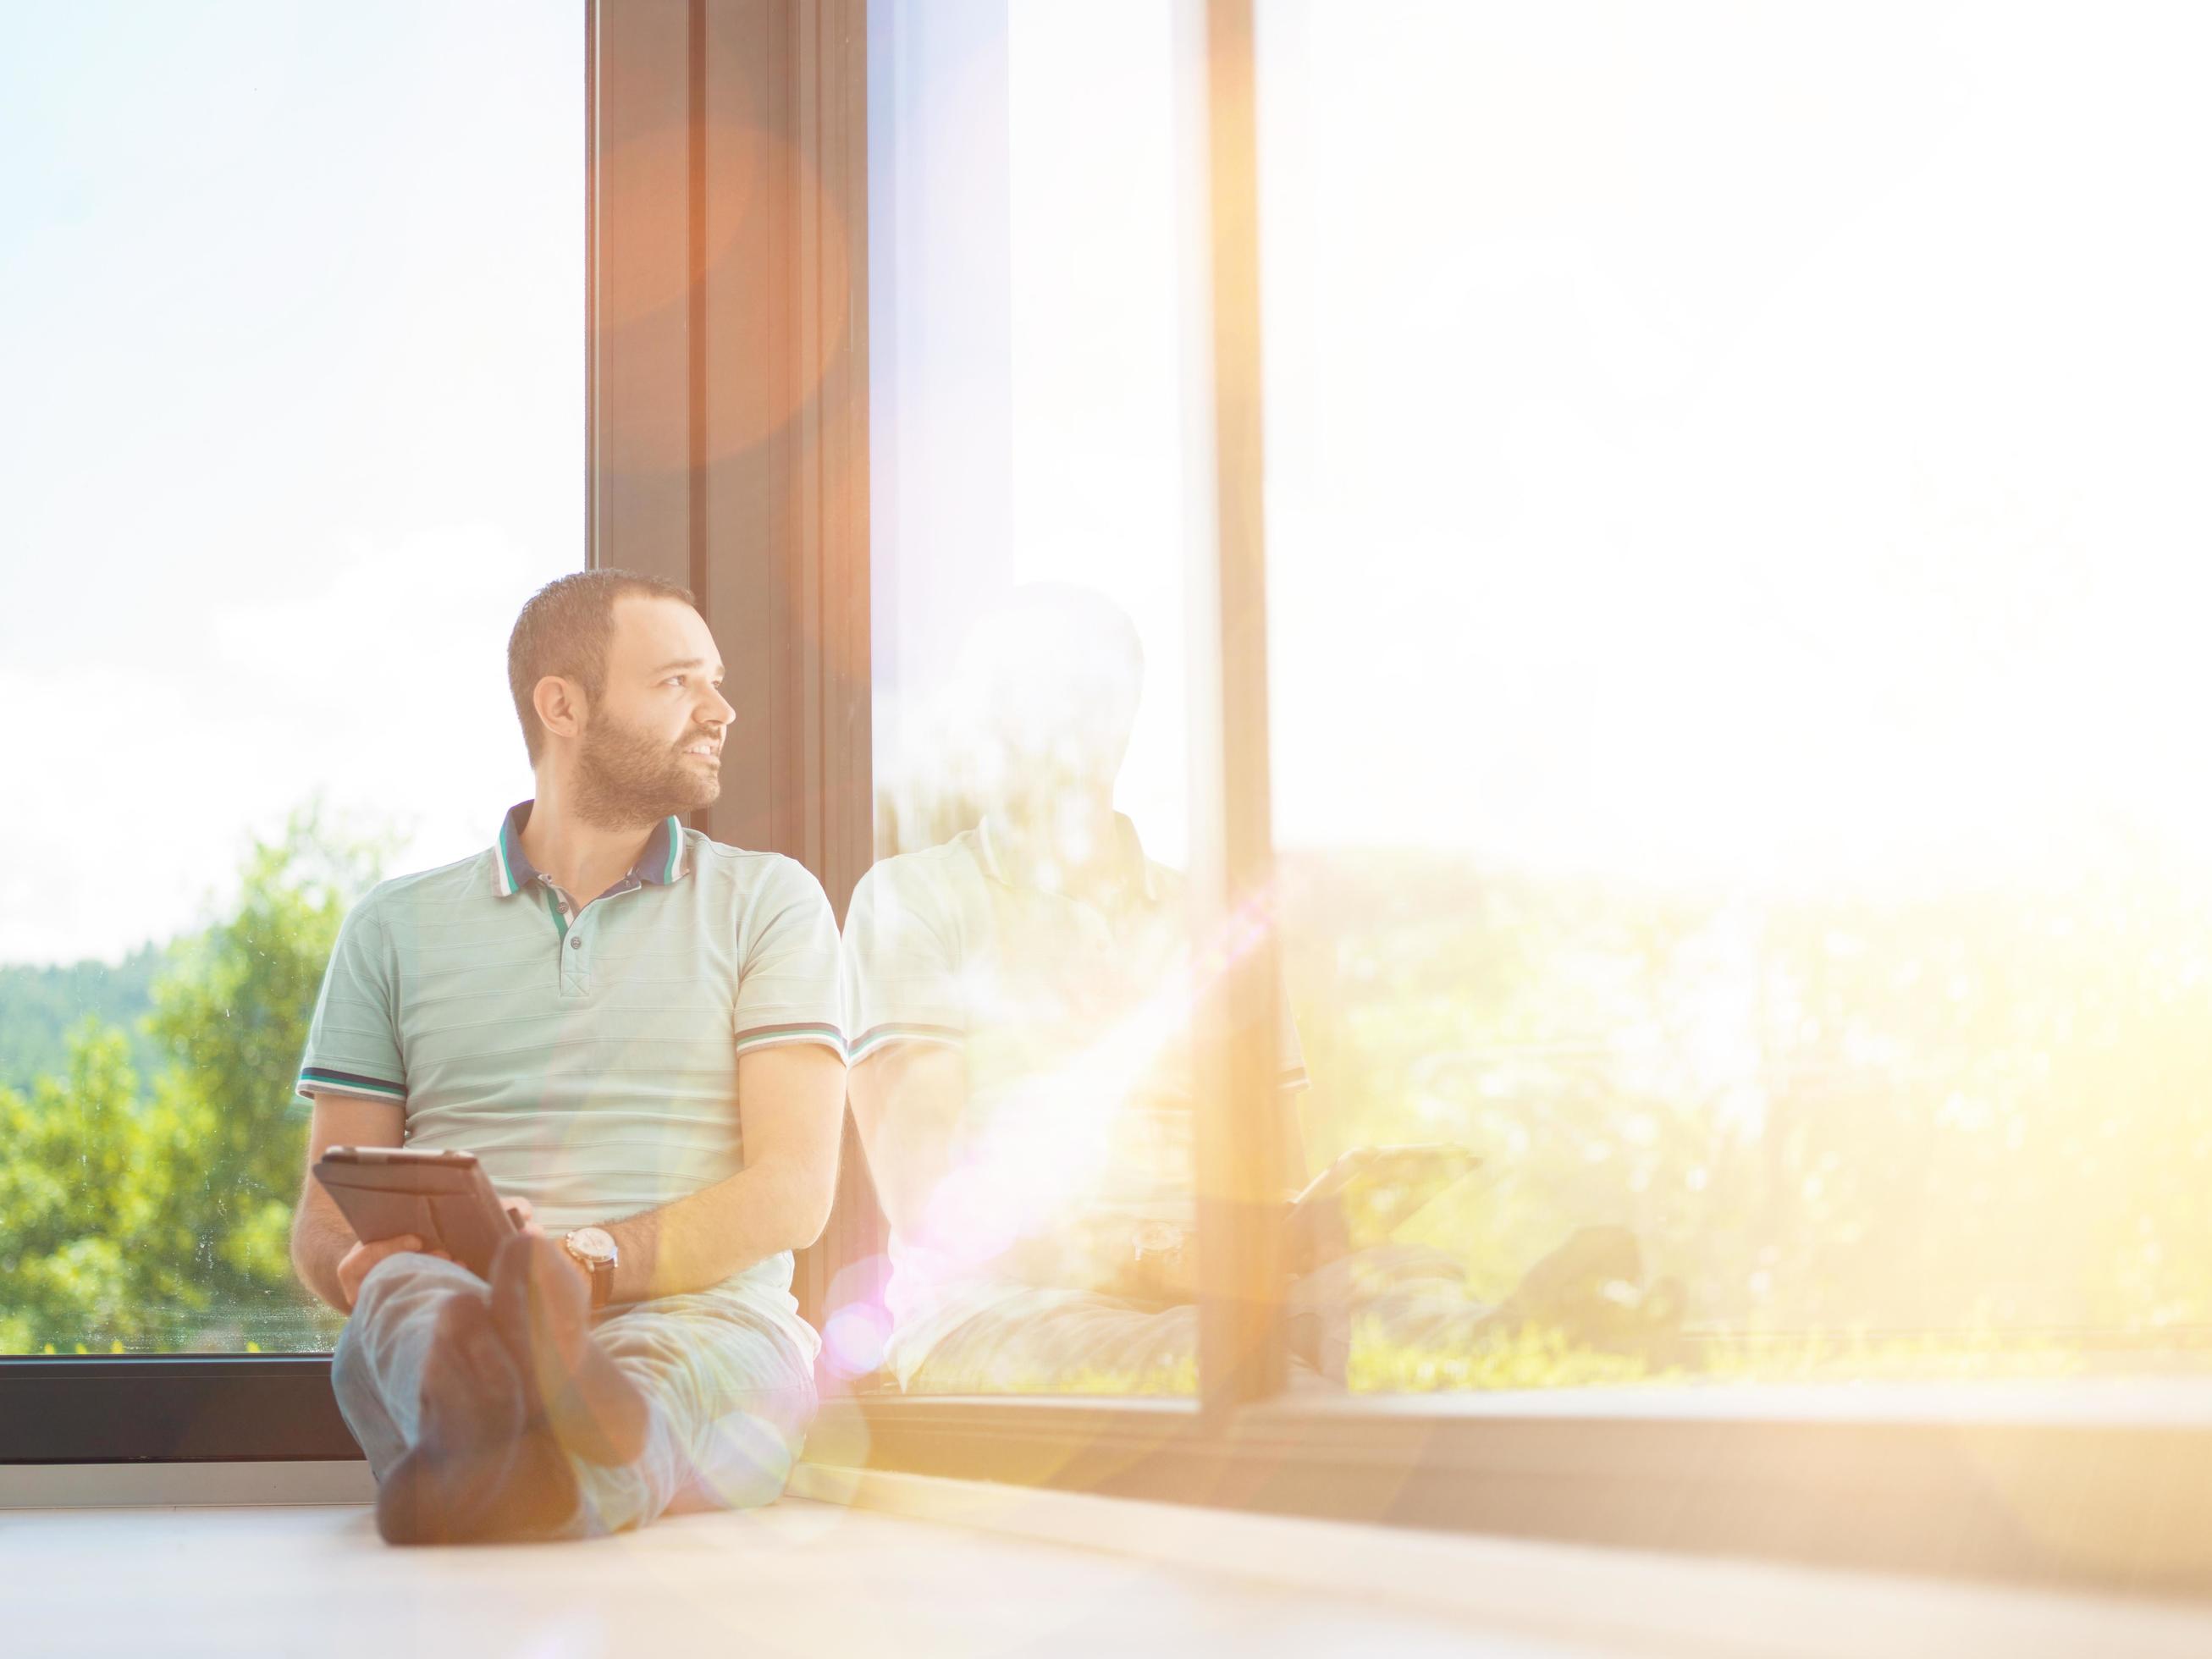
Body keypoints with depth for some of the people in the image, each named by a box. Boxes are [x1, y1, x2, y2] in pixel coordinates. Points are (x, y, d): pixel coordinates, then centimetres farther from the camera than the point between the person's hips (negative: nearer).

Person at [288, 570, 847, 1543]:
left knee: (727, 1355, -37)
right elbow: (325, 1225, 17)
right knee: (406, 1304, -36)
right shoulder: (397, 927, 21)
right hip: (451, 1315, 0)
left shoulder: (768, 901, 17)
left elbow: (792, 1191, 4)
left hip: (699, 1322, 0)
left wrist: (591, 1259, -14)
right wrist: (371, 1270, -10)